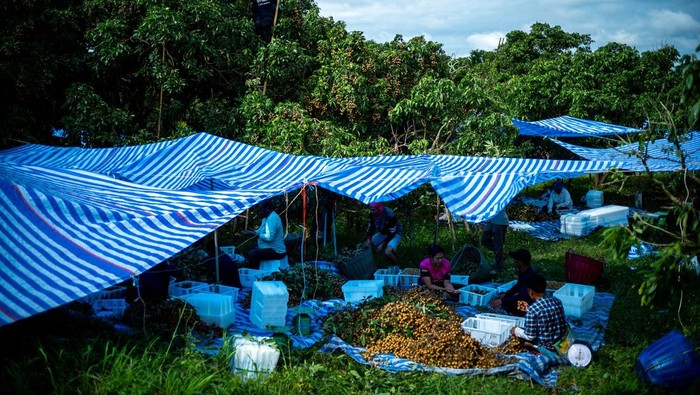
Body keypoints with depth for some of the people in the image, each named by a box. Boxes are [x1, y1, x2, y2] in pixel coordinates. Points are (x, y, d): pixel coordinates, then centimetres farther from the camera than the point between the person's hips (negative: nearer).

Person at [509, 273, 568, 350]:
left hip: (547, 346, -6)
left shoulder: (532, 309, -22)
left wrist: (516, 330, 2)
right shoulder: (557, 301, -3)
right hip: (562, 342, 6)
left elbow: (530, 336, -17)